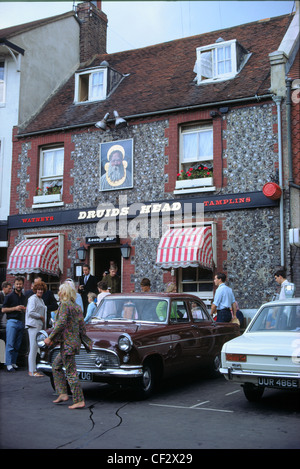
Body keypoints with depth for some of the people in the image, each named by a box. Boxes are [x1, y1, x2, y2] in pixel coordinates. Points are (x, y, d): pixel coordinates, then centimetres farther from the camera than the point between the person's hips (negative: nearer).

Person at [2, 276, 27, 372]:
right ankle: (9, 364, -6)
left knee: (17, 345, 5)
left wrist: (25, 309, 5)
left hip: (21, 322, 6)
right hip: (12, 321, -5)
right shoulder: (9, 296, 0)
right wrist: (15, 308, -13)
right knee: (10, 344, -8)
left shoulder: (24, 297, 17)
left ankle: (14, 362, 12)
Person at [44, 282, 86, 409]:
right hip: (75, 341, 9)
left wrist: (50, 337, -14)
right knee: (56, 366, 21)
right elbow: (82, 328, 13)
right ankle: (63, 394, 18)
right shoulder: (77, 307, 14)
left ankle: (79, 400, -2)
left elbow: (61, 323, -21)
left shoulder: (64, 304, -10)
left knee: (70, 372, -4)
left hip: (67, 343, -9)